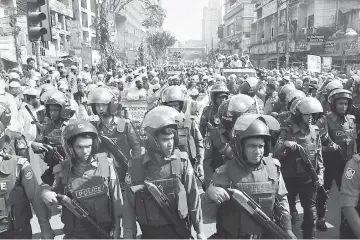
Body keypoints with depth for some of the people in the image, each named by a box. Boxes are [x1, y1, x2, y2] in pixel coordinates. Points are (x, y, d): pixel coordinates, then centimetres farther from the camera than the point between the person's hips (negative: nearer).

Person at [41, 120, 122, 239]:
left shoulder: (105, 164, -9)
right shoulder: (63, 169, -8)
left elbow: (116, 198, -2)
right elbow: (54, 192, 10)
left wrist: (117, 229, -1)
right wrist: (45, 192, -13)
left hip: (104, 231, 0)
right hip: (75, 234, 0)